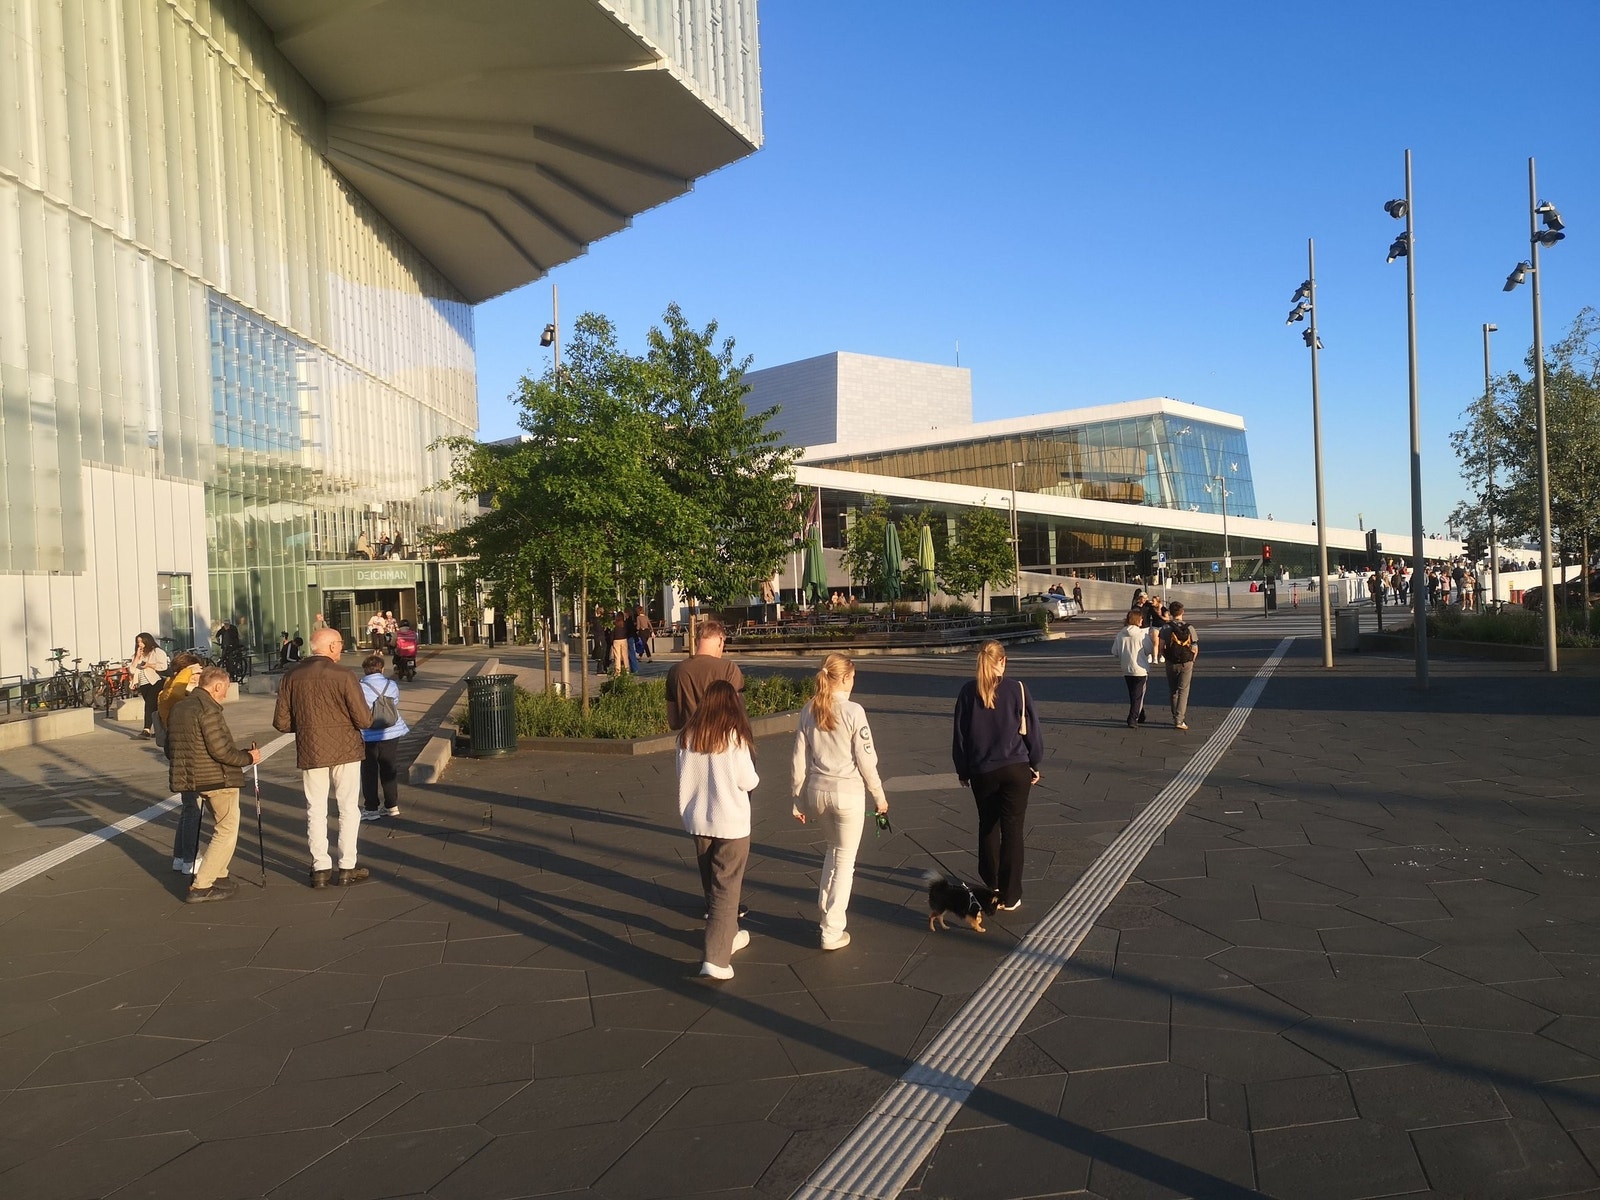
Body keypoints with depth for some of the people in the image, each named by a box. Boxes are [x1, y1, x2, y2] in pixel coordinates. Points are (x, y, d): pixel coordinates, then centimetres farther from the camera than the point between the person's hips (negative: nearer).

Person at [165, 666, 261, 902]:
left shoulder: (178, 708, 11)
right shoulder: (208, 708, -17)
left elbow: (169, 749, 18)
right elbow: (220, 750, -22)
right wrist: (248, 757, -7)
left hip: (188, 777, 9)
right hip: (218, 777, -9)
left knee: (221, 827, 22)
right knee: (226, 832, -1)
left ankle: (219, 877, 27)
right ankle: (200, 887, -5)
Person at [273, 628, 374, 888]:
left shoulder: (292, 678, -1)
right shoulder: (342, 676, -13)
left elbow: (281, 723, 2)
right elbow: (364, 720, -14)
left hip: (310, 754, 3)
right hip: (344, 751, -3)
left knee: (315, 811, 13)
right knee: (348, 809, 8)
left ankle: (320, 868, 15)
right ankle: (347, 868, 10)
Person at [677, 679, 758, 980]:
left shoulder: (688, 736, -1)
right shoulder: (734, 736, -14)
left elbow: (683, 776, 6)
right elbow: (748, 781, -12)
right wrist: (752, 773, 9)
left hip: (698, 821, 5)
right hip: (730, 823, -5)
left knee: (711, 884, 20)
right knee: (726, 889, 1)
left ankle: (728, 936, 37)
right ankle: (715, 958, -5)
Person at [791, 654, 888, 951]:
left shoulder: (808, 711, 0)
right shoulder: (853, 711, -14)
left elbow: (800, 759, 4)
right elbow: (866, 760, -10)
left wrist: (799, 800, 13)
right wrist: (879, 796, 3)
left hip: (817, 790, 5)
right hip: (848, 793, -5)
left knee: (833, 848, 27)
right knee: (845, 860, 8)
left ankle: (825, 914, 30)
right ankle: (832, 932, 13)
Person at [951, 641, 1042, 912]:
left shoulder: (968, 691, -4)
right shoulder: (1017, 689, -7)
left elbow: (959, 733, 1)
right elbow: (1030, 729, -1)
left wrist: (962, 769, 13)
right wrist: (1035, 763, 12)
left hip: (981, 771, 2)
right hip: (1015, 768, -2)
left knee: (987, 827, 19)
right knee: (1012, 830, 4)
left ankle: (991, 885, 32)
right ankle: (1009, 896, 6)